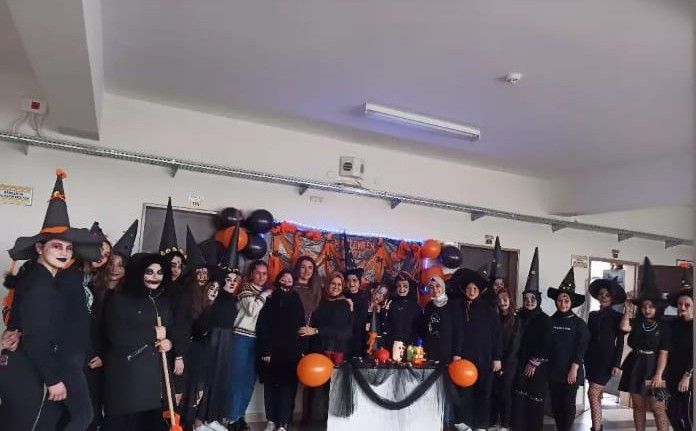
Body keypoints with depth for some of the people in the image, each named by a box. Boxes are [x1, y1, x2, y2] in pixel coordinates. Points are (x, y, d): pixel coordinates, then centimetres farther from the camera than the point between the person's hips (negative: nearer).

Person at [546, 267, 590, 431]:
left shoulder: (579, 323, -4)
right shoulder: (551, 321, 2)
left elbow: (581, 349, -7)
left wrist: (574, 369, -12)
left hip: (571, 371, -3)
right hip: (553, 370, 3)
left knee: (568, 404, 5)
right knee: (555, 403, 11)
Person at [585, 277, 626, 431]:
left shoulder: (617, 317, -2)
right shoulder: (593, 315, 10)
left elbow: (620, 342, -4)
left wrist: (617, 364, -11)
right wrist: (584, 359, 8)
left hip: (607, 359, -5)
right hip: (592, 358, 5)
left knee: (593, 393, -14)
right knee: (597, 395, 11)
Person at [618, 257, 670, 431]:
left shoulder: (663, 327, -3)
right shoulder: (637, 323, 6)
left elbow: (663, 353, -8)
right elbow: (624, 327, -17)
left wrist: (658, 374, -16)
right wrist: (628, 310, -7)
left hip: (653, 368, -4)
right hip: (636, 366, 4)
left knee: (658, 408, -4)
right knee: (638, 406, 10)